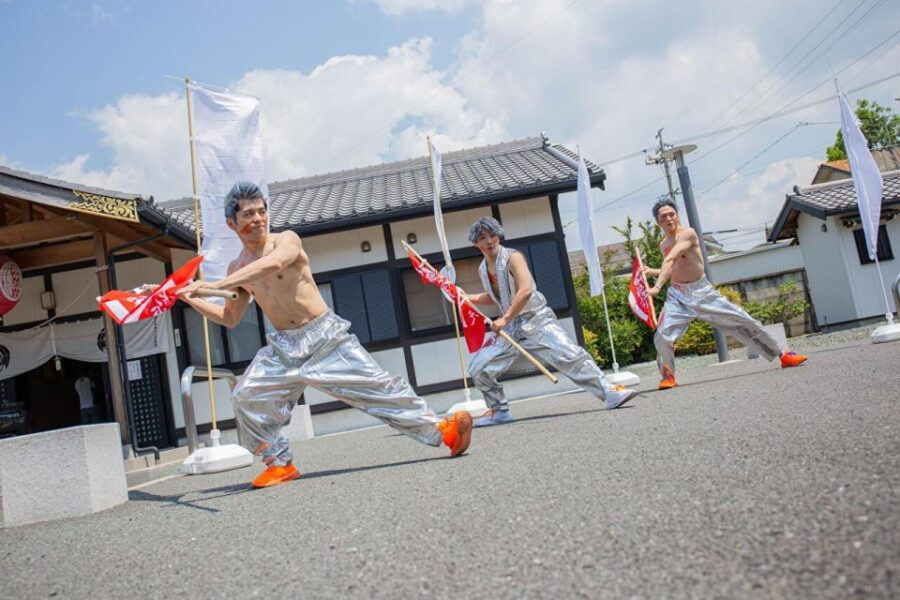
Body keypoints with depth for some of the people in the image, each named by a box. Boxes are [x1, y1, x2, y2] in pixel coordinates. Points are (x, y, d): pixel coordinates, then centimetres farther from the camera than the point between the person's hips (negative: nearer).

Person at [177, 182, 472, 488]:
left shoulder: (286, 240, -10)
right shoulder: (237, 269, 7)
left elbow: (272, 264, -34)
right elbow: (230, 317, 18)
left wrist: (216, 285, -39)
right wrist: (190, 298, 9)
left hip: (325, 337, -5)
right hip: (283, 347, 5)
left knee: (378, 387, -8)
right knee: (246, 397, -8)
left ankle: (441, 431, 0)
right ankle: (280, 463, 9)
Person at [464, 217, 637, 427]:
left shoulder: (512, 257, -11)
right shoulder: (482, 269, 10)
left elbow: (526, 290, -24)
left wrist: (504, 319, -25)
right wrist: (469, 298, 13)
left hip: (536, 320, -6)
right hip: (511, 327, 6)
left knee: (571, 356, -21)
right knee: (477, 368, -1)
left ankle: (610, 393, -14)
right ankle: (499, 410, 15)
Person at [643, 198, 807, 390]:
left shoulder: (687, 233, -13)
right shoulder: (663, 244, 9)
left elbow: (670, 260, -28)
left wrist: (657, 286, -40)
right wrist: (652, 271, 7)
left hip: (702, 292, -4)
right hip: (677, 295, 4)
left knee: (744, 321, 1)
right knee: (661, 335, -18)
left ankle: (782, 354, 18)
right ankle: (668, 376, 1)